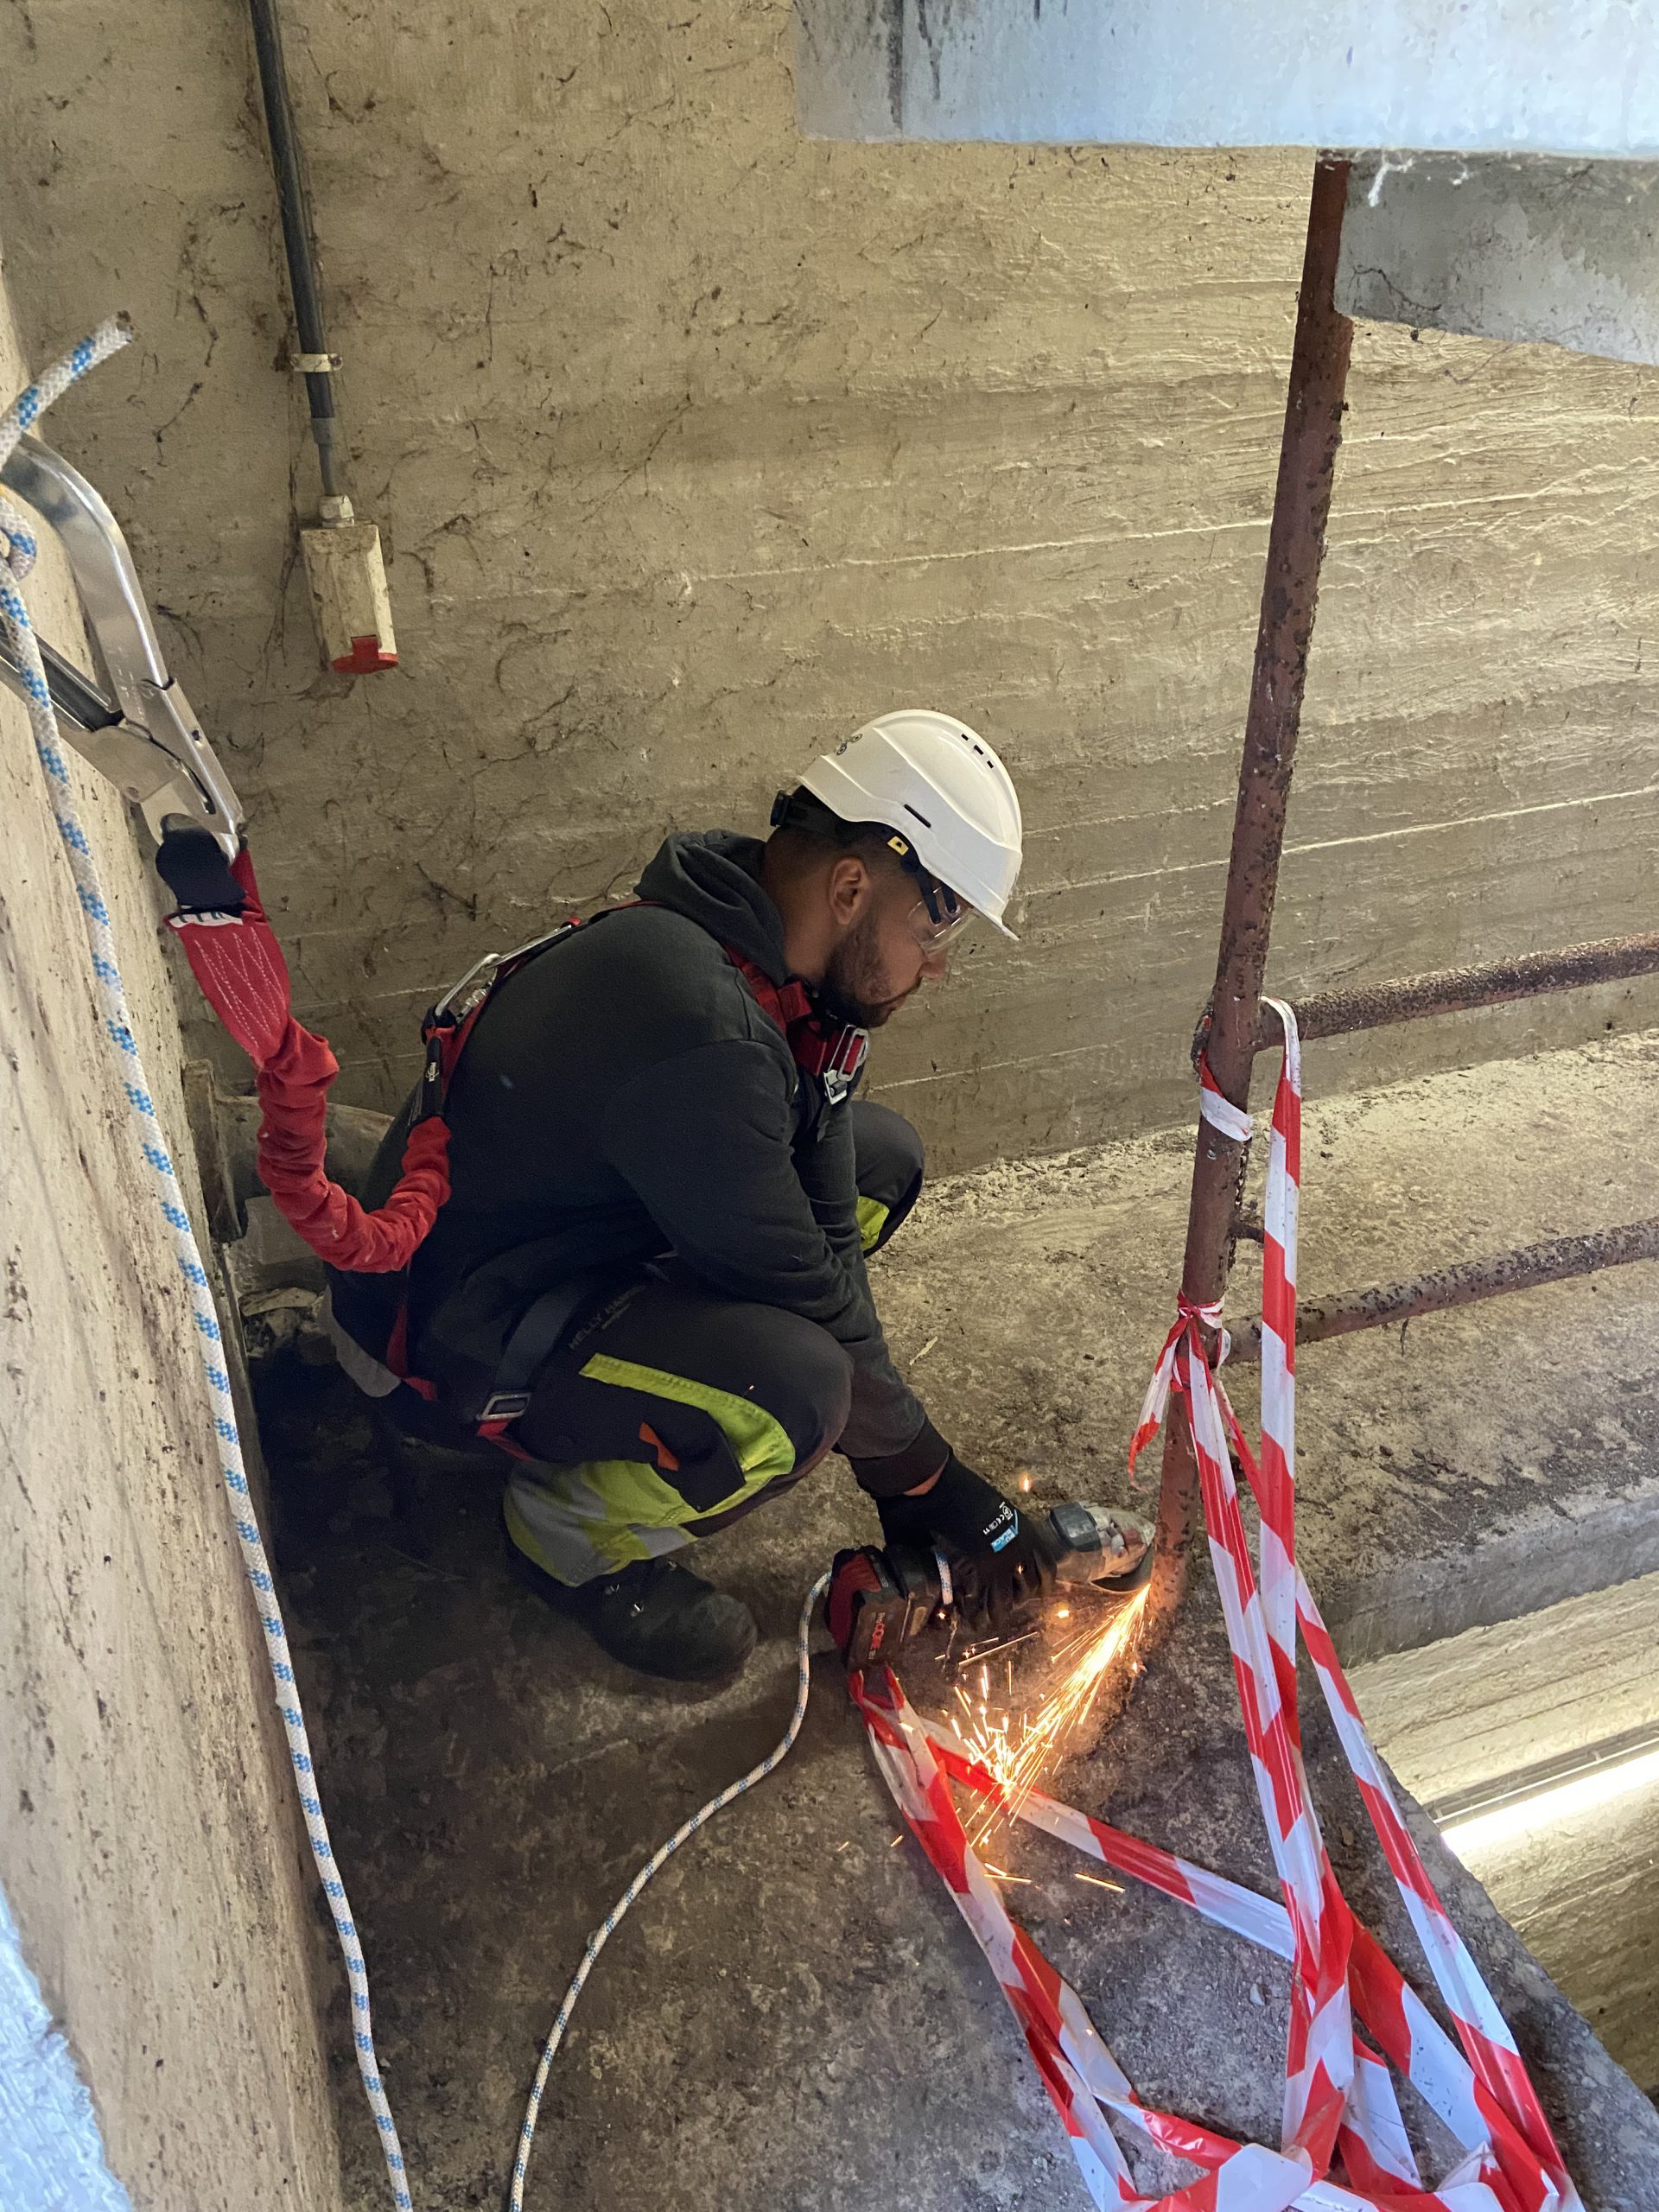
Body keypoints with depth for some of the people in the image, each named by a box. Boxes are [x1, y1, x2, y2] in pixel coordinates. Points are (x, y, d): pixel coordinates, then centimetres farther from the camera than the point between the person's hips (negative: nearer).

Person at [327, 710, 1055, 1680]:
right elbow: (804, 1295, -25)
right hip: (450, 1336, -9)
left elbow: (821, 1227, 1)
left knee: (880, 1157, 4)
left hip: (584, 1227, 9)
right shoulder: (696, 1031, -33)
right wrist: (932, 1482, -14)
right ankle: (573, 1532, -4)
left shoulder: (754, 945, -5)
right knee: (793, 1386, -33)